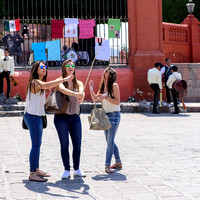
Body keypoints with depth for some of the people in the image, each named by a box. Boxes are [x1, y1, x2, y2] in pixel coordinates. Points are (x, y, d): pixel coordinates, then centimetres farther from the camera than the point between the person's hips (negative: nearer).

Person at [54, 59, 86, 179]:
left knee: (77, 144, 3)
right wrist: (75, 94, -44)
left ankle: (77, 169, 17)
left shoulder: (78, 83, 9)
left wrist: (81, 96, -39)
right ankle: (67, 170, 9)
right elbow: (63, 89, -24)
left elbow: (81, 92, -13)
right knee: (64, 145, -1)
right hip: (61, 116, -3)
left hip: (75, 117, 3)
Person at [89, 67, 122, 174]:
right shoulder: (103, 86, 11)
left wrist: (105, 97, -24)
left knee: (110, 141, -10)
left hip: (114, 115, -8)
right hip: (106, 115, 8)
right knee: (109, 141, 12)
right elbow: (95, 99, 12)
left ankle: (107, 165, -11)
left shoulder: (114, 86, -11)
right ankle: (118, 162, 24)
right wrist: (91, 88, 1)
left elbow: (117, 102, -15)